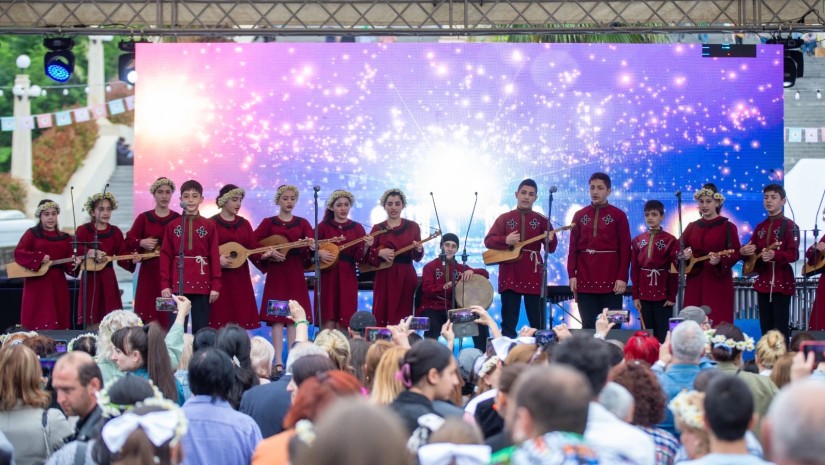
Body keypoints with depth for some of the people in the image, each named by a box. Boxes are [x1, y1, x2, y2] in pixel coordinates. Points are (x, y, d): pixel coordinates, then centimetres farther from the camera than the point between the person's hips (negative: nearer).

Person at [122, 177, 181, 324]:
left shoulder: (178, 219, 5)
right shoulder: (143, 218, 6)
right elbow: (129, 241, 2)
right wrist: (141, 243, -16)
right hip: (149, 271, 0)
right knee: (148, 312, -3)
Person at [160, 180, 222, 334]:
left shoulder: (209, 226, 4)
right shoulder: (172, 226, 6)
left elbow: (215, 256, 1)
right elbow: (166, 256, 4)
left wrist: (216, 285, -5)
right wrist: (165, 284, -4)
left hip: (202, 284, 0)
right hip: (178, 284, 0)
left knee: (201, 328, 3)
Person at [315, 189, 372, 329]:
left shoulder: (357, 228, 8)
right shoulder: (323, 226, 6)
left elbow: (359, 258, 1)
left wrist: (366, 247, -18)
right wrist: (319, 252, -13)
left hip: (347, 277, 1)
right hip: (327, 276, -1)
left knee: (343, 321, -1)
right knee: (328, 321, -7)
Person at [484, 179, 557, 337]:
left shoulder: (541, 220, 7)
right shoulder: (504, 218, 6)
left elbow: (551, 249, 4)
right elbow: (488, 241, 0)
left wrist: (550, 241, -20)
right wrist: (506, 240, -18)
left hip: (533, 276, 0)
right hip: (510, 275, 0)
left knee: (537, 323, 0)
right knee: (509, 323, 1)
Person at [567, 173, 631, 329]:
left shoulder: (619, 216, 3)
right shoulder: (579, 216, 11)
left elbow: (625, 249, -1)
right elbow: (573, 248, 9)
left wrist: (622, 277, -8)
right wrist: (572, 275, 0)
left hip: (611, 282, -2)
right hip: (585, 281, 2)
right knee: (588, 326, 3)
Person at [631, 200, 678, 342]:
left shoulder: (670, 240, -2)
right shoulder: (637, 241, 8)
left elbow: (674, 271, -4)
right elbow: (634, 270, 7)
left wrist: (672, 296, -8)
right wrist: (635, 296, 2)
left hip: (663, 295, -3)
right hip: (644, 295, 3)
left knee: (663, 333, -3)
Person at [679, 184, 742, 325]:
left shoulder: (728, 227, 0)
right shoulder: (692, 227, 13)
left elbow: (736, 253, -6)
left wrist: (720, 260, -24)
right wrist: (682, 255, -8)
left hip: (718, 282, -4)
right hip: (694, 282, 4)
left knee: (718, 323, -7)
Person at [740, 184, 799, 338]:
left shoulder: (789, 226, -5)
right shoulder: (760, 227, 15)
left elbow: (793, 254, -14)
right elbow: (752, 254, 16)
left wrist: (774, 255, -32)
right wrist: (743, 252, -7)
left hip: (781, 282, -7)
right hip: (763, 282, 7)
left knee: (780, 329, -9)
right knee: (765, 328, 7)